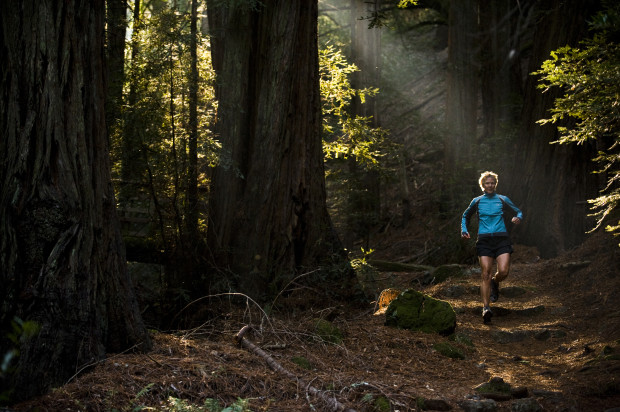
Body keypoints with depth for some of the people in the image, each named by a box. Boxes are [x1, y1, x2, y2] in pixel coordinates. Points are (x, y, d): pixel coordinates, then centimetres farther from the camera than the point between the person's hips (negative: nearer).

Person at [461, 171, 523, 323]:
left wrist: (518, 218, -7)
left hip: (501, 238, 0)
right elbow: (466, 216, 27)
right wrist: (464, 230, 9)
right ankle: (486, 307, -10)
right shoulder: (477, 201, 13)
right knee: (485, 274, -10)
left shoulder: (502, 200, 11)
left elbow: (519, 211, 17)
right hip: (484, 240, 0)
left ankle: (495, 283, 20)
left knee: (503, 272, -17)